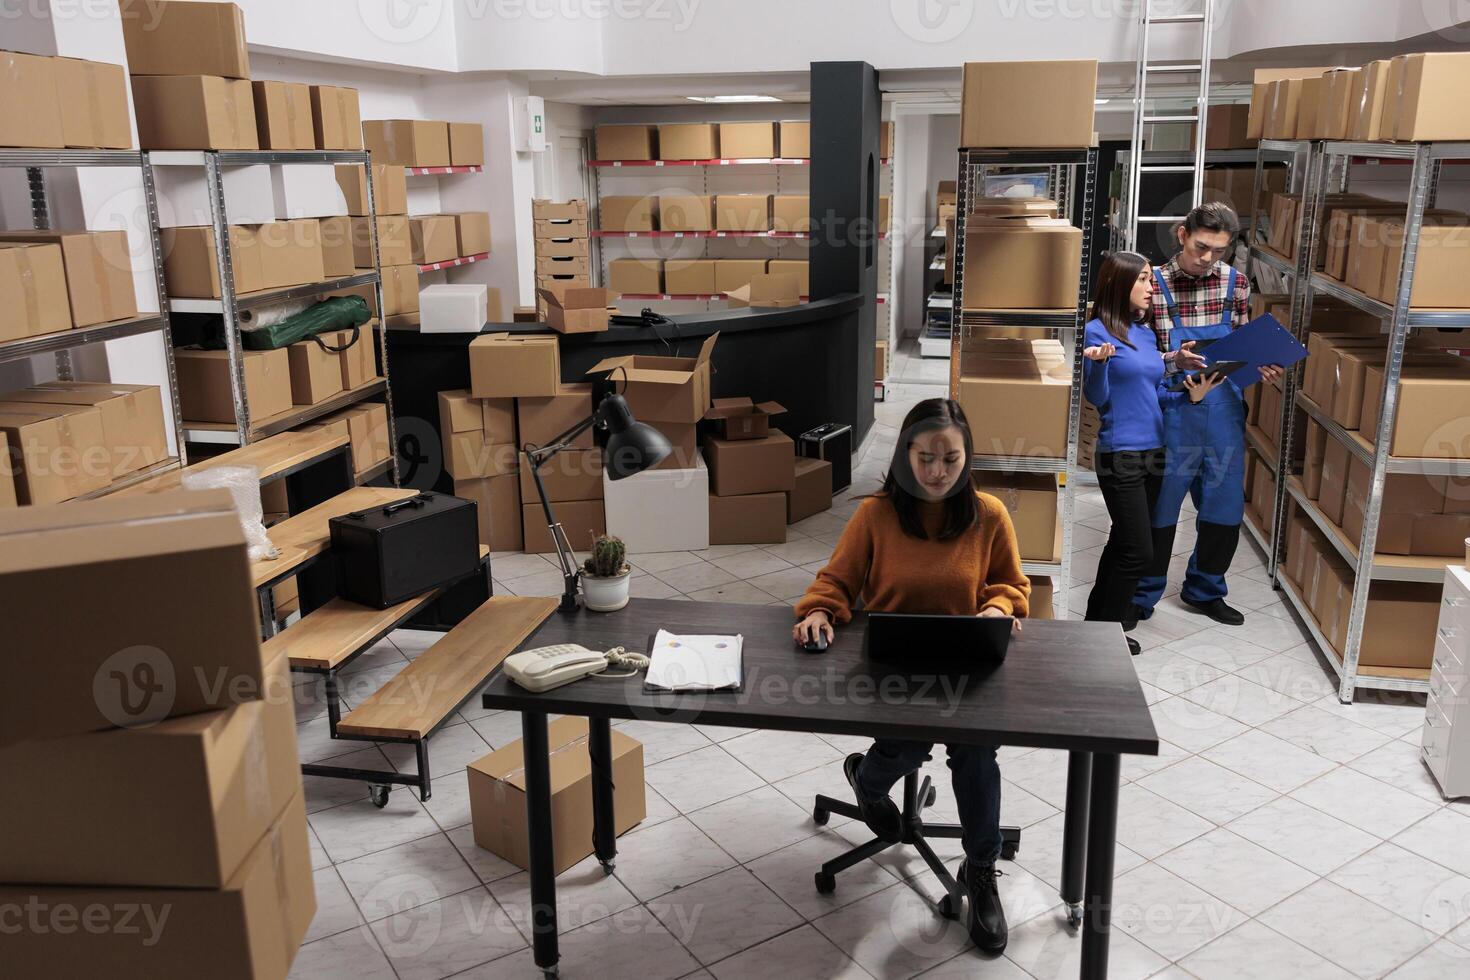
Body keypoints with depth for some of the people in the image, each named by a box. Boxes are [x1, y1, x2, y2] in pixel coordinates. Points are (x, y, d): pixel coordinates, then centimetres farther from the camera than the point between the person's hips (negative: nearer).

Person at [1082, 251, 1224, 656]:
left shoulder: (1146, 334, 12)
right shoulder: (1098, 331, -9)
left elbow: (1155, 393, 17)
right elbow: (1098, 399, -11)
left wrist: (1189, 395, 0)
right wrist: (1099, 363, -29)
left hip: (1153, 451, 8)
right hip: (1120, 455, -8)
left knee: (1124, 543, 14)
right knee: (1139, 551, -8)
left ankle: (1097, 620, 26)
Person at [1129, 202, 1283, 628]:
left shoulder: (1236, 283, 4)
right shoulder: (1154, 285, -7)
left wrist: (1260, 368, -6)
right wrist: (1175, 358, -24)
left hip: (1224, 410, 4)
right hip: (1173, 412, -4)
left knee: (1226, 506, 12)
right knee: (1160, 508, 6)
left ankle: (1204, 590, 32)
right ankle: (1141, 597, 21)